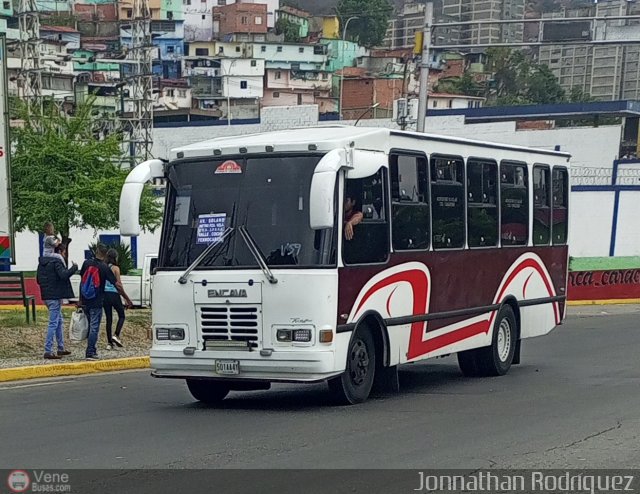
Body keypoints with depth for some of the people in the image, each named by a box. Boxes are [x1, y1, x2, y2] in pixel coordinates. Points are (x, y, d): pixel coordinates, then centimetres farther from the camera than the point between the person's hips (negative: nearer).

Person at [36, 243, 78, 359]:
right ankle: (48, 351, -7)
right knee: (53, 323, -6)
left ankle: (61, 348, 24)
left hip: (46, 296, 9)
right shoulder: (56, 261, -13)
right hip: (55, 296, -9)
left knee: (60, 321, 19)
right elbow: (63, 275, -25)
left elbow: (38, 279, 17)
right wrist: (74, 267, -12)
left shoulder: (42, 262, 13)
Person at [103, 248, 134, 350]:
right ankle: (116, 335, -5)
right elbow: (119, 285, -10)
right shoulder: (115, 268, -8)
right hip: (114, 295, -5)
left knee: (108, 318, 9)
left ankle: (109, 342, 8)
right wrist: (127, 299, -4)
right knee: (121, 316, 13)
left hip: (105, 295, 5)